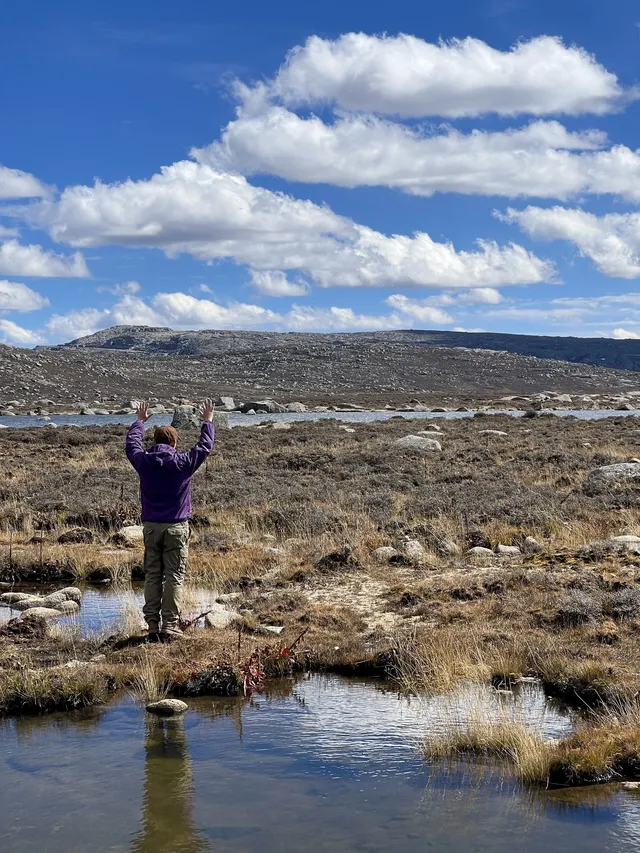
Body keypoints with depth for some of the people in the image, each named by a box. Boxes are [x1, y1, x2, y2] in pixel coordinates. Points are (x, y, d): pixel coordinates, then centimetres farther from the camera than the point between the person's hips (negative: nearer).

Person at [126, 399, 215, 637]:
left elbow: (132, 444, 20)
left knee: (152, 575, 8)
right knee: (174, 576, -1)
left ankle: (152, 622, 8)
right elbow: (205, 446, 8)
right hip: (176, 527, -3)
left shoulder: (144, 461, -1)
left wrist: (139, 421, 36)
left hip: (151, 526, 3)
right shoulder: (183, 462, -7)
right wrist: (208, 422, 23)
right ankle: (170, 623, -4)